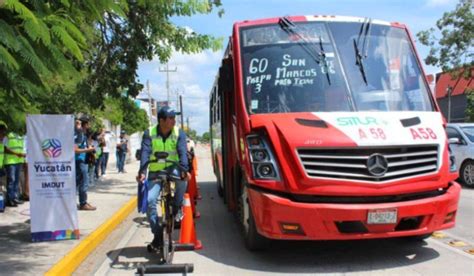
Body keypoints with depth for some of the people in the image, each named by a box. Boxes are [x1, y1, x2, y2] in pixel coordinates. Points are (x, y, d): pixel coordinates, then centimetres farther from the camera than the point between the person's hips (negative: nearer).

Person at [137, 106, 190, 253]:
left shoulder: (179, 133, -5)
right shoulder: (149, 133, -5)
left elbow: (182, 152, -18)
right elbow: (145, 153, -17)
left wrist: (184, 169, -37)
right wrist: (142, 172, -34)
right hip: (155, 172, 0)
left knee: (182, 176, -34)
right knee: (149, 200, -17)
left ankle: (177, 207, -8)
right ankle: (157, 234, 1)